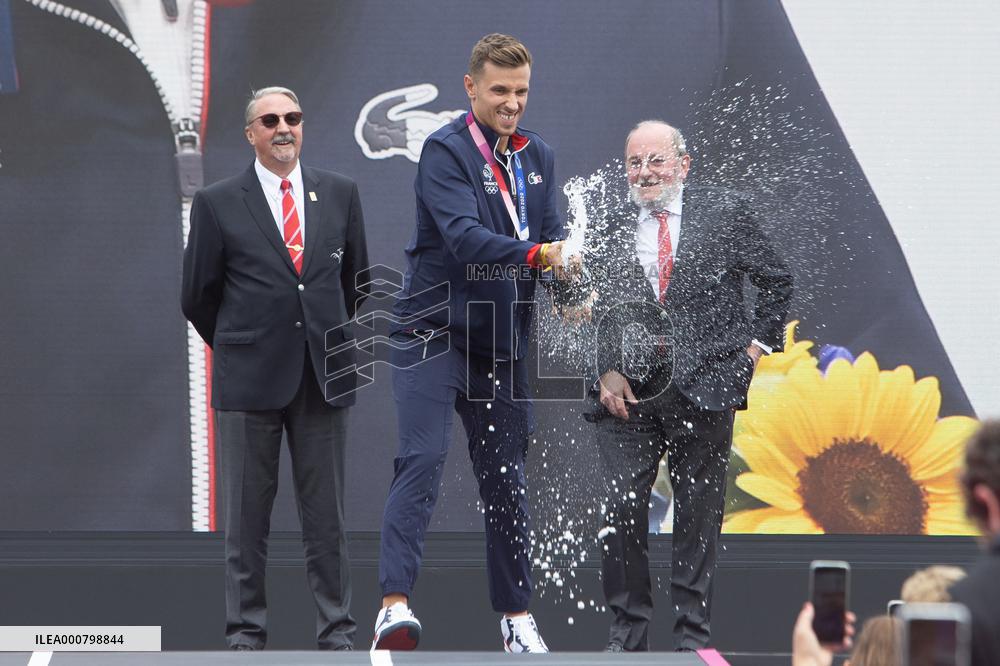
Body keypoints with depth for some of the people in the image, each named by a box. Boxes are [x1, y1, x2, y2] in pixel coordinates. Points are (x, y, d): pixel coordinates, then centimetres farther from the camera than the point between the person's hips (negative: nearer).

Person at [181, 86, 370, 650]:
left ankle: (337, 630, 10)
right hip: (250, 381, -2)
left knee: (328, 514, 5)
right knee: (247, 515, 3)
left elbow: (356, 278, 18)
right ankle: (246, 633, 9)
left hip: (324, 378, 2)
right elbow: (199, 297, 6)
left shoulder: (340, 193, 7)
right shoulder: (218, 204, -1)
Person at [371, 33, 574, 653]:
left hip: (503, 337, 6)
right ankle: (395, 606, -25)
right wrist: (536, 254, -37)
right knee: (423, 459, -17)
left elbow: (552, 235, 10)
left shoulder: (538, 156, 12)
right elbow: (463, 236, -23)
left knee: (506, 473, 9)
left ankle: (517, 615, 17)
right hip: (434, 327, -6)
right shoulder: (445, 150, -10)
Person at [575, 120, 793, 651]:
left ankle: (693, 637, 10)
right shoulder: (609, 232, 10)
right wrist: (606, 371, -4)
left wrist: (757, 344, 4)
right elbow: (598, 313, 11)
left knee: (698, 517, 3)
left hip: (704, 386, -1)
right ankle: (627, 633, 5)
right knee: (621, 513, -5)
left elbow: (776, 280, 12)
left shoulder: (726, 213, 5)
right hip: (629, 391, 1)